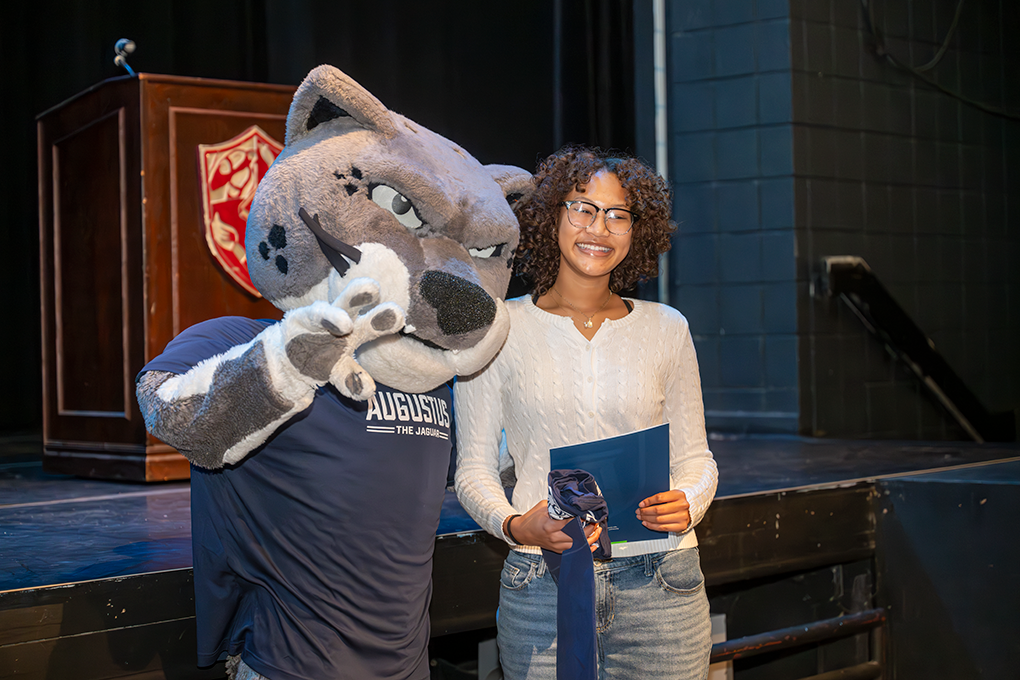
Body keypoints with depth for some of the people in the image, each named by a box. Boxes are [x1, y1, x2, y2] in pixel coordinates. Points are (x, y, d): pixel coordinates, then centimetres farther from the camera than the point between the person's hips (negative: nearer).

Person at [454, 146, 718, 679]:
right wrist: (514, 525, -15)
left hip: (659, 584, 2)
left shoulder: (666, 329, 9)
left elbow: (693, 455, 12)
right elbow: (474, 465, 4)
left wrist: (687, 505, -9)